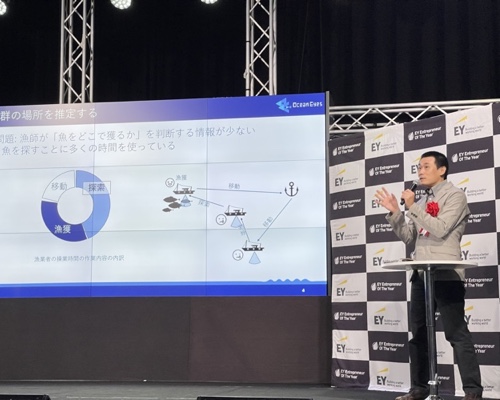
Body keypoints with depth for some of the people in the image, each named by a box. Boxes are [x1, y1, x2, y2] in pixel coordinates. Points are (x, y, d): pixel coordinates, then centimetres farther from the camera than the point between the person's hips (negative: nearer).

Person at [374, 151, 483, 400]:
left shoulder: (455, 196, -2)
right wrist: (395, 212, 3)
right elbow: (409, 238, 14)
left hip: (446, 275, -8)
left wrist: (412, 207, -13)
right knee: (418, 333, 10)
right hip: (421, 274, 8)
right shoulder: (422, 201, 18)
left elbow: (440, 229, -16)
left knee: (456, 333, -8)